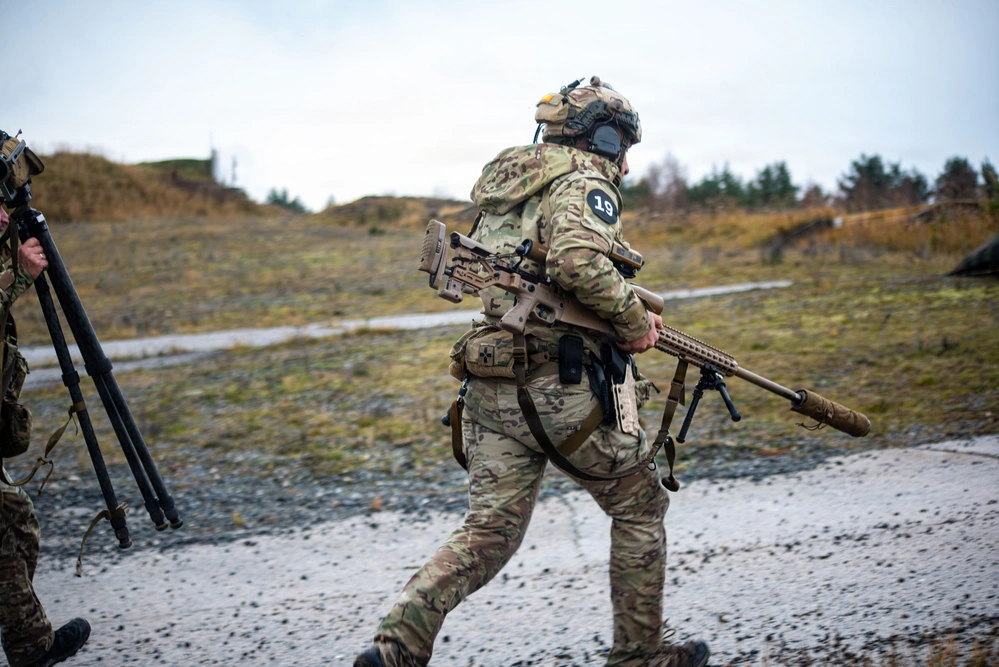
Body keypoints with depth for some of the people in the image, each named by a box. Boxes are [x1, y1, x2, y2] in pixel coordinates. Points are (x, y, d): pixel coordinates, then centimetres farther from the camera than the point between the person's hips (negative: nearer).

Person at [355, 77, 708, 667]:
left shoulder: (506, 183, 21)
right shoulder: (584, 183, -7)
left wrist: (621, 317, 21)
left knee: (489, 533, 7)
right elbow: (579, 261, -27)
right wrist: (634, 320, -12)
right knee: (640, 508, 13)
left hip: (491, 384, 7)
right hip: (562, 386, -7)